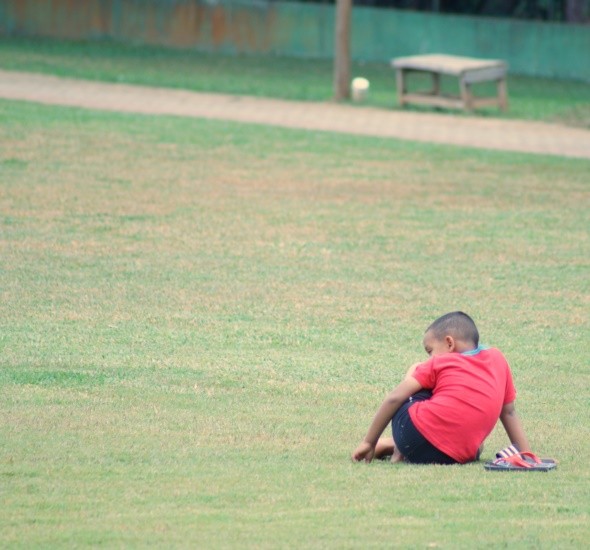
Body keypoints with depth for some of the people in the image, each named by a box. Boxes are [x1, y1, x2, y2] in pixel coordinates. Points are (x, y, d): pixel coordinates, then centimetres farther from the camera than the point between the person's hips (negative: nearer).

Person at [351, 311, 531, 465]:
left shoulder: (440, 363, 9)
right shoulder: (497, 359, 19)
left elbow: (395, 399, 5)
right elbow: (509, 412, 22)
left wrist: (369, 442, 10)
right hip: (456, 458, 3)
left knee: (415, 371, 23)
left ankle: (398, 451, 19)